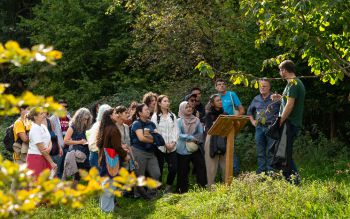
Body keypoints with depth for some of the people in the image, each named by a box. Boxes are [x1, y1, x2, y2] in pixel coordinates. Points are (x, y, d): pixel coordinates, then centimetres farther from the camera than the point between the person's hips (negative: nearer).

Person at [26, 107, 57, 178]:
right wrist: (52, 162, -14)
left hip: (44, 158, 8)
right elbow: (41, 149, -17)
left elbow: (49, 141, 8)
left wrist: (49, 148, -17)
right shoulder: (35, 129, -15)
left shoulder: (43, 126, 11)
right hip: (35, 158, -8)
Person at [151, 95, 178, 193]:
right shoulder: (155, 116, -1)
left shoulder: (172, 116, 13)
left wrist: (173, 142, -6)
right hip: (160, 147, -4)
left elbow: (175, 130, 9)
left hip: (172, 147, 4)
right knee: (159, 169, 0)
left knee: (173, 168, -2)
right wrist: (164, 143, -11)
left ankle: (168, 187, 15)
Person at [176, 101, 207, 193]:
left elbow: (201, 133, 1)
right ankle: (183, 190, 11)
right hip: (183, 150, -3)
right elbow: (179, 135, -13)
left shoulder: (196, 120, 7)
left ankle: (202, 187, 1)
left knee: (201, 166, -5)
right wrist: (191, 137, -21)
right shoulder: (179, 121, -2)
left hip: (195, 148, 3)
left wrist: (195, 140, -17)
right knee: (183, 170, 2)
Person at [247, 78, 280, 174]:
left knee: (271, 151, -5)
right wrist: (252, 121, 18)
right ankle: (260, 171, 13)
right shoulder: (256, 99, 14)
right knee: (260, 151, 8)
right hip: (259, 128, 5)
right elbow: (249, 111, 29)